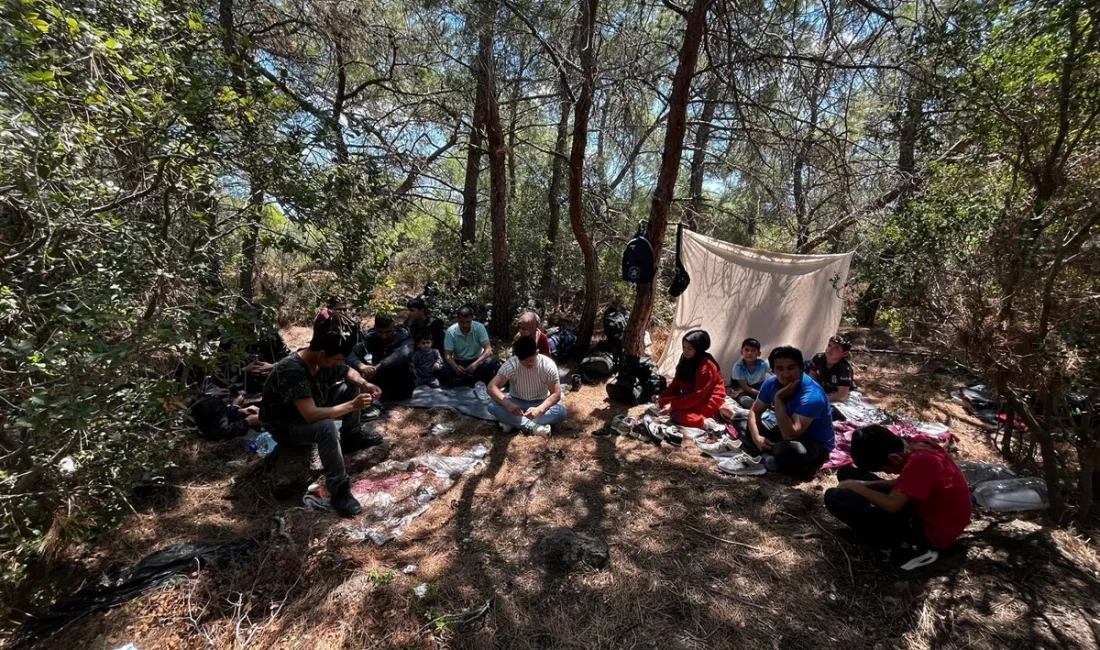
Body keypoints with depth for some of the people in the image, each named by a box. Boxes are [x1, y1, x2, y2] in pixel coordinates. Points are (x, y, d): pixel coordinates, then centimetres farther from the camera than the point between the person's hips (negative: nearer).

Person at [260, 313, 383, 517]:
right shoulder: (292, 371, -36)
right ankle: (339, 491, -28)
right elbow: (311, 415, -42)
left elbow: (349, 372, 7)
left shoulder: (323, 360, -12)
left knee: (352, 386, -1)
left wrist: (364, 384, -13)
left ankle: (351, 438, 12)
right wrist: (352, 406, -37)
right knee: (327, 427, -38)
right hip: (284, 426, -8)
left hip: (309, 412, 8)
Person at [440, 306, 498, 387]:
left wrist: (475, 364, -37)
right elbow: (447, 355, -11)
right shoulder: (451, 331, -12)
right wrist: (455, 367, -34)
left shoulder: (479, 327, -15)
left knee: (490, 363, -32)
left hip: (476, 361, 0)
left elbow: (488, 350, -20)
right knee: (443, 372, -30)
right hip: (458, 362, 0)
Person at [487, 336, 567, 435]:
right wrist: (508, 404, -40)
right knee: (492, 406, -29)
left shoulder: (548, 365, -21)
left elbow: (556, 394, -20)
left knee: (561, 412, -31)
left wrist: (539, 410, -37)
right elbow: (492, 387, -24)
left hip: (540, 403, 0)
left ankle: (513, 422, -27)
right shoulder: (511, 364, -21)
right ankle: (532, 426, -29)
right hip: (517, 402, 0)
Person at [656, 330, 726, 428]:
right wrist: (661, 396, -7)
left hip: (708, 401, -9)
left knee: (675, 414, -27)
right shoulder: (685, 359, 0)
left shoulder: (707, 365, -22)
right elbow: (676, 382, 6)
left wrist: (673, 405, -28)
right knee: (663, 402, -12)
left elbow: (698, 395, -25)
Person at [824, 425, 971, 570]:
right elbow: (902, 483, 9)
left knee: (835, 498, -23)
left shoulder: (919, 462, -31)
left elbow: (892, 505, -30)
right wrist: (866, 485, -5)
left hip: (931, 532, -9)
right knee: (846, 473, 7)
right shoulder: (918, 446, -4)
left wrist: (856, 487, -16)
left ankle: (907, 546, -11)